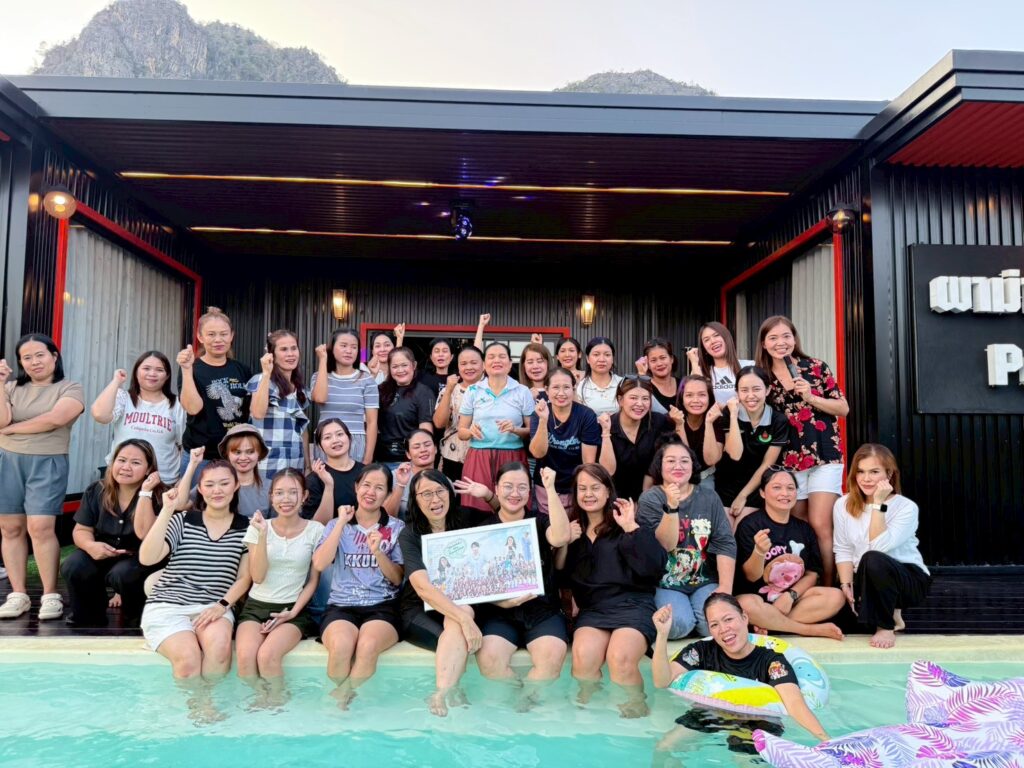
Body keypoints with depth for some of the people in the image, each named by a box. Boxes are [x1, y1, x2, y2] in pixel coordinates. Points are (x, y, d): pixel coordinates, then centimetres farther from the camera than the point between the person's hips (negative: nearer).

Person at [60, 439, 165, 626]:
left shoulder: (157, 496, -14)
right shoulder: (97, 491, 0)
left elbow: (144, 534, -28)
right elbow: (81, 530, 3)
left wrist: (145, 492, -31)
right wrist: (90, 545, -21)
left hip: (142, 559, -4)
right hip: (102, 556, 4)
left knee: (121, 574, -35)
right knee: (72, 568, -25)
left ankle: (135, 615, 0)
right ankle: (89, 617, 4)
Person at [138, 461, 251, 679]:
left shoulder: (245, 528, 6)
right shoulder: (182, 521, 3)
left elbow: (244, 577, 6)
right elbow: (147, 559, -10)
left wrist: (222, 605, -11)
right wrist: (166, 511, -14)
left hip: (213, 608, 1)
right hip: (168, 606, -1)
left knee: (220, 645, -32)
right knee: (188, 657, -28)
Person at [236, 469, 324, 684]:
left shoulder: (315, 530, -1)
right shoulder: (258, 527, 3)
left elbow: (313, 581, 3)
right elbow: (257, 577, -6)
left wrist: (293, 612, -10)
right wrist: (263, 535, -15)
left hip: (293, 609, -1)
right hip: (256, 606, 2)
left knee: (267, 656, -29)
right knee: (245, 656, -28)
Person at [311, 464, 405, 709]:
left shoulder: (397, 528, 8)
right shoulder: (337, 525, 12)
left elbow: (397, 578, 4)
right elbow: (319, 564, -5)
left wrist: (377, 552, -13)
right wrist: (341, 523, -4)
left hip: (382, 606, 0)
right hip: (341, 605, 1)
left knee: (367, 645, -34)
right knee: (341, 645, -34)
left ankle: (346, 700, -8)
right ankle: (336, 701, -6)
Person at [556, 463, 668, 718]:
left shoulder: (625, 526, 6)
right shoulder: (572, 530, 17)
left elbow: (655, 566, -9)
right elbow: (558, 578, 11)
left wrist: (631, 528, -12)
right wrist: (564, 544, -2)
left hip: (632, 604, -2)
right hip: (592, 609, 3)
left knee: (620, 658, -32)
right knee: (583, 657, -30)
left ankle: (636, 716, -9)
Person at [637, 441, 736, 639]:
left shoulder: (709, 496, 4)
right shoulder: (650, 499, -4)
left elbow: (725, 542, -3)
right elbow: (666, 545, -14)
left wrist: (725, 587, -13)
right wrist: (671, 507, -27)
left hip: (705, 580, 3)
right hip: (666, 583, -2)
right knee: (679, 623, -28)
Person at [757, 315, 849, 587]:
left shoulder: (815, 367, -1)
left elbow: (844, 408, -1)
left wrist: (810, 397, -15)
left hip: (824, 455, -3)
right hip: (788, 461, 3)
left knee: (820, 526, -11)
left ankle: (828, 588, -2)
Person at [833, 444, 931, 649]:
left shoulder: (906, 507, -15)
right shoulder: (843, 505, -3)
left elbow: (880, 545, -27)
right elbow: (843, 550, -1)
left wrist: (878, 504, -27)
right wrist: (846, 584, -13)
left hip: (910, 580, -5)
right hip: (868, 581, 6)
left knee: (872, 559, -37)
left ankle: (886, 625, -12)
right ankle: (890, 611, 13)